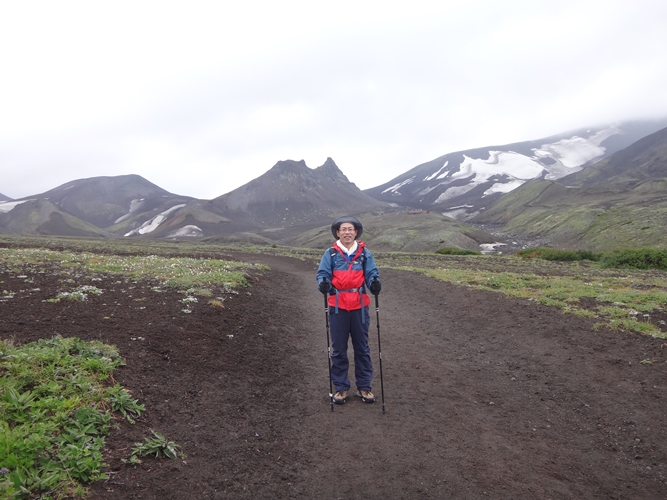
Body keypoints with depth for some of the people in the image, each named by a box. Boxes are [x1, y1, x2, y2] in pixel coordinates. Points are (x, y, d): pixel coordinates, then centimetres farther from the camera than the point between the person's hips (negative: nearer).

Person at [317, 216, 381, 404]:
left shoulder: (364, 253, 4)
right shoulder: (331, 254, 1)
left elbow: (371, 273, 0)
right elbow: (323, 273, -2)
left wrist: (375, 283, -22)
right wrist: (323, 283, -24)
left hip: (359, 306, 1)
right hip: (338, 306, 0)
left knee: (362, 348, 10)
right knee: (338, 349, 8)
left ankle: (364, 386, 22)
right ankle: (340, 387, 21)